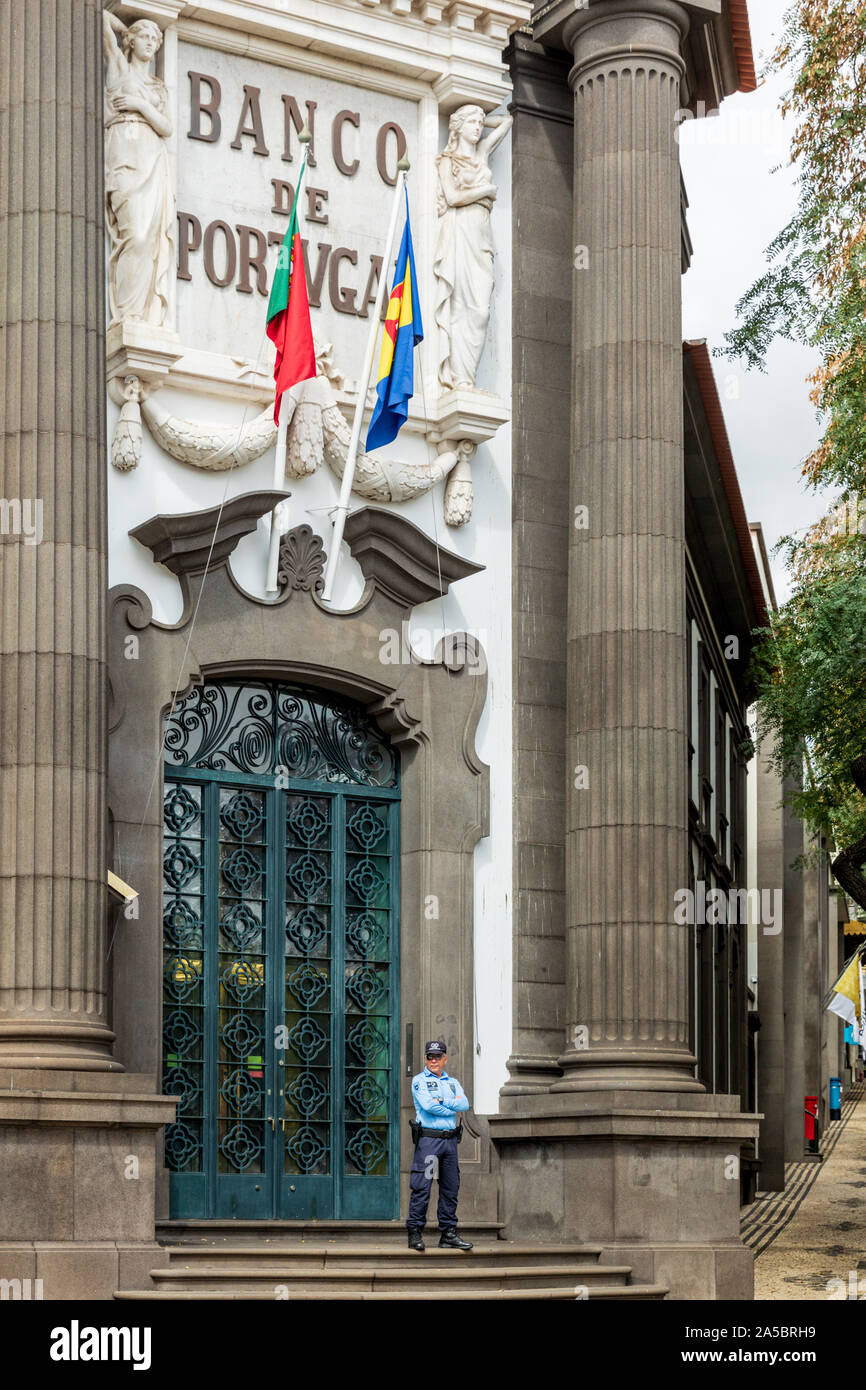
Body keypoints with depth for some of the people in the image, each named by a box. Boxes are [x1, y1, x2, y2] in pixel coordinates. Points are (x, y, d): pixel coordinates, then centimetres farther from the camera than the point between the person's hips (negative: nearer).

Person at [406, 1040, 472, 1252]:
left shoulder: (453, 1082, 18)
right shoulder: (419, 1080, 2)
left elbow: (464, 1104, 1)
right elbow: (428, 1105, -14)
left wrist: (441, 1100, -8)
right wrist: (452, 1107, -1)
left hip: (450, 1139, 6)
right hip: (428, 1138, -6)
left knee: (450, 1189, 6)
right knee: (421, 1188, -9)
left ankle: (448, 1235, 10)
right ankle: (415, 1234, -7)